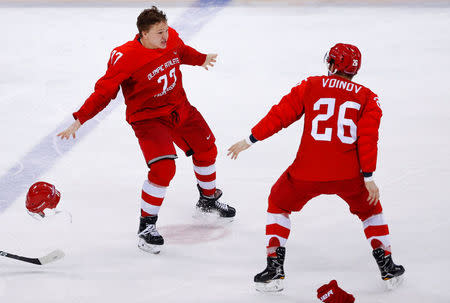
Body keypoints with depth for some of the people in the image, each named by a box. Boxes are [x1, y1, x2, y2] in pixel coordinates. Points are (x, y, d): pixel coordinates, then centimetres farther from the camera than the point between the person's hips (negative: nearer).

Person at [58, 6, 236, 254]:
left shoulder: (171, 37, -9)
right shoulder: (125, 58, -28)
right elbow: (104, 91, -24)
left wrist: (201, 59, 32)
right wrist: (79, 119, -30)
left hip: (180, 108, 7)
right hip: (148, 118, -7)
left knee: (206, 149, 18)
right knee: (163, 168, -22)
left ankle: (208, 200, 46)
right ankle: (146, 225, -5)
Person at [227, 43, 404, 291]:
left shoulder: (311, 86, 9)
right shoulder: (366, 97, 11)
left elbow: (281, 114, 7)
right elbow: (368, 137, 0)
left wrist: (250, 140, 15)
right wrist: (368, 177, -1)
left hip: (308, 172, -1)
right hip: (347, 173, 1)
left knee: (278, 204, 23)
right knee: (369, 208, 29)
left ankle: (274, 269, 14)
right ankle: (386, 266, 25)